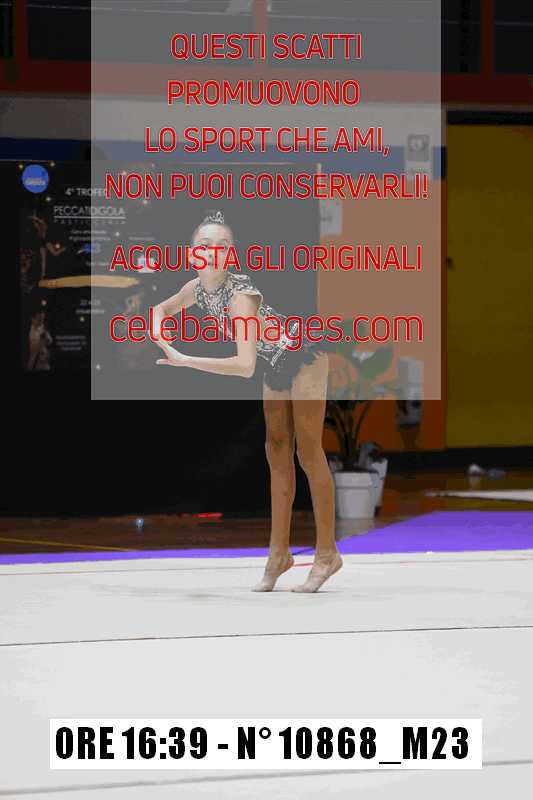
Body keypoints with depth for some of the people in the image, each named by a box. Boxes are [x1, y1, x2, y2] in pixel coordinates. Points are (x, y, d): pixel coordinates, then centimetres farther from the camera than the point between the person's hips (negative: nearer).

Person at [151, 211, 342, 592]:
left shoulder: (240, 294, -33)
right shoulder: (198, 288, -10)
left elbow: (245, 366, -41)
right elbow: (163, 308, 13)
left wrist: (185, 361, -40)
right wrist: (160, 335, -10)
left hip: (305, 354, -8)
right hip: (277, 362, 8)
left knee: (308, 451, -6)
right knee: (278, 452, 8)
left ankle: (327, 553, 1)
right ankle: (280, 552, 13)